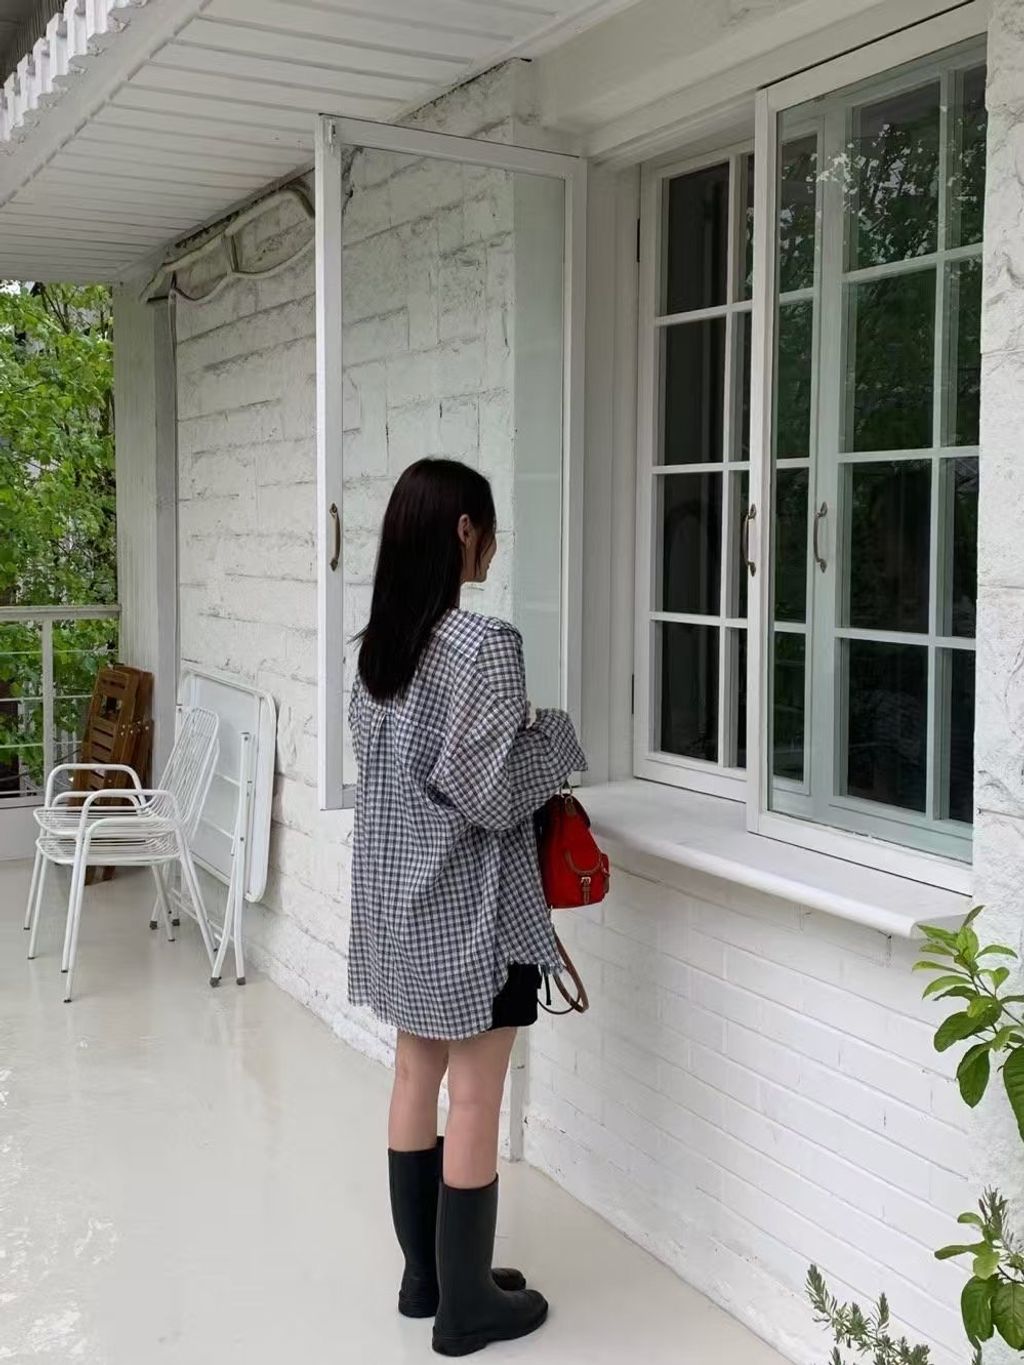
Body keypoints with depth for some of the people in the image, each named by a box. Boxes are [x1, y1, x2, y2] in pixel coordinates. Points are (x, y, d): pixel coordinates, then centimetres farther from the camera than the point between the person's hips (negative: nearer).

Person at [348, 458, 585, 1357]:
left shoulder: (382, 640, 5)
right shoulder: (486, 644, -20)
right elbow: (491, 796, -22)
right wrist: (550, 736, -5)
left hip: (396, 890, 8)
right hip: (470, 902, -8)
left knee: (417, 1078, 17)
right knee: (473, 1099, 4)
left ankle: (424, 1275, 30)